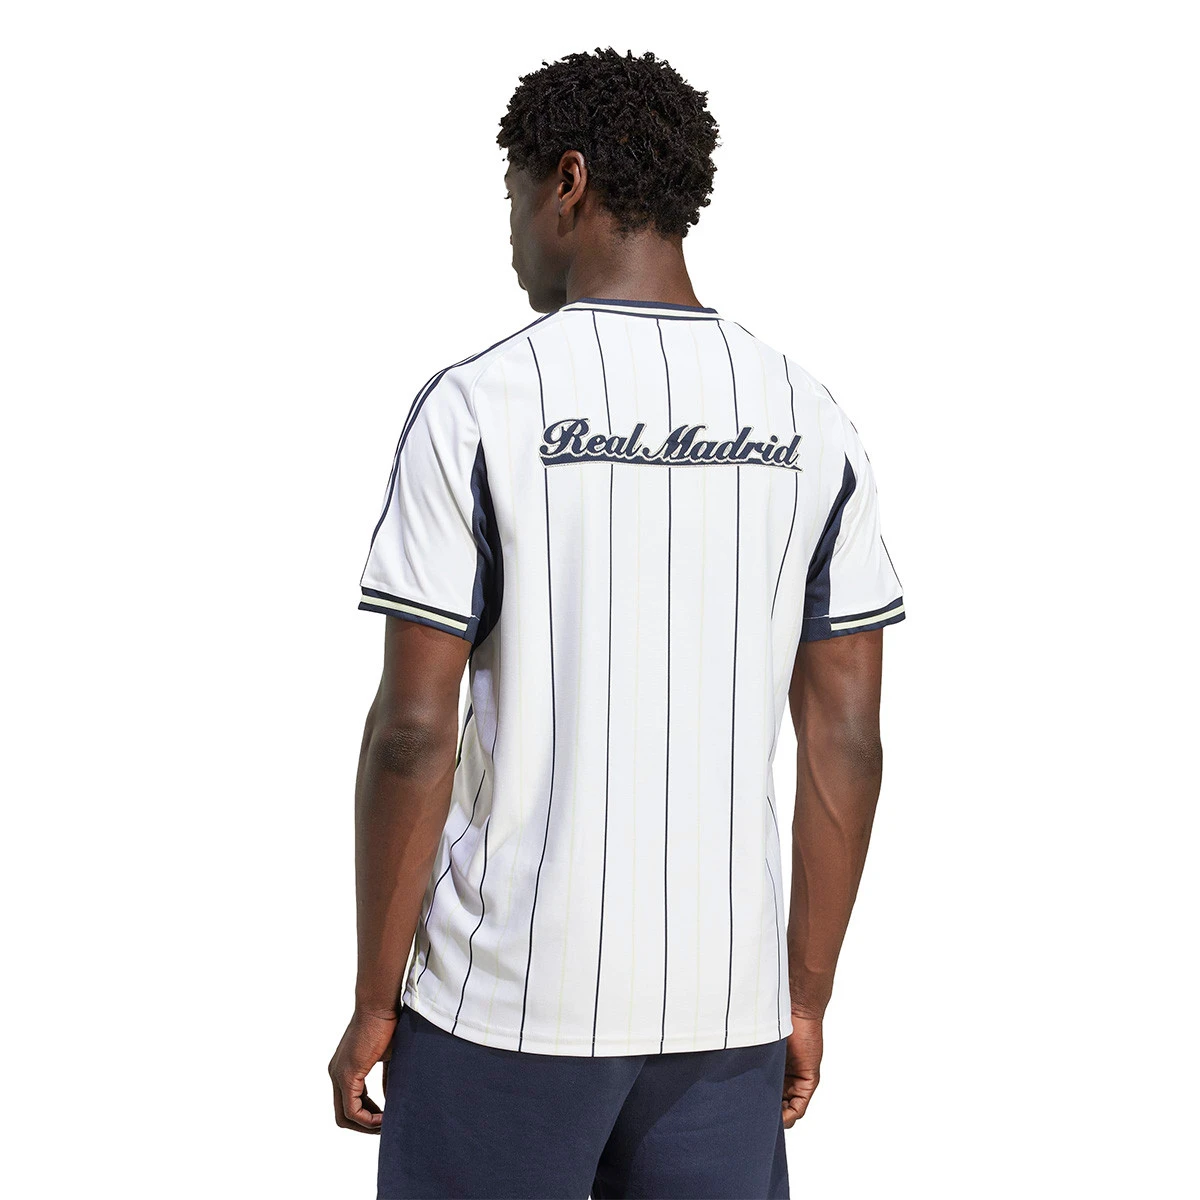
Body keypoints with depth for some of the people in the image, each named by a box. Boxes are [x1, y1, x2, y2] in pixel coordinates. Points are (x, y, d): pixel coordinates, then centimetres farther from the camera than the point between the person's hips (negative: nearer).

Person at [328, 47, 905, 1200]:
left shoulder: (474, 406, -9)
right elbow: (844, 739, 4)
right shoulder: (810, 426, 3)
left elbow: (413, 729, -12)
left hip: (507, 997, -3)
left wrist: (372, 1001, -2)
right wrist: (806, 1000, 12)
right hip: (724, 1001, 4)